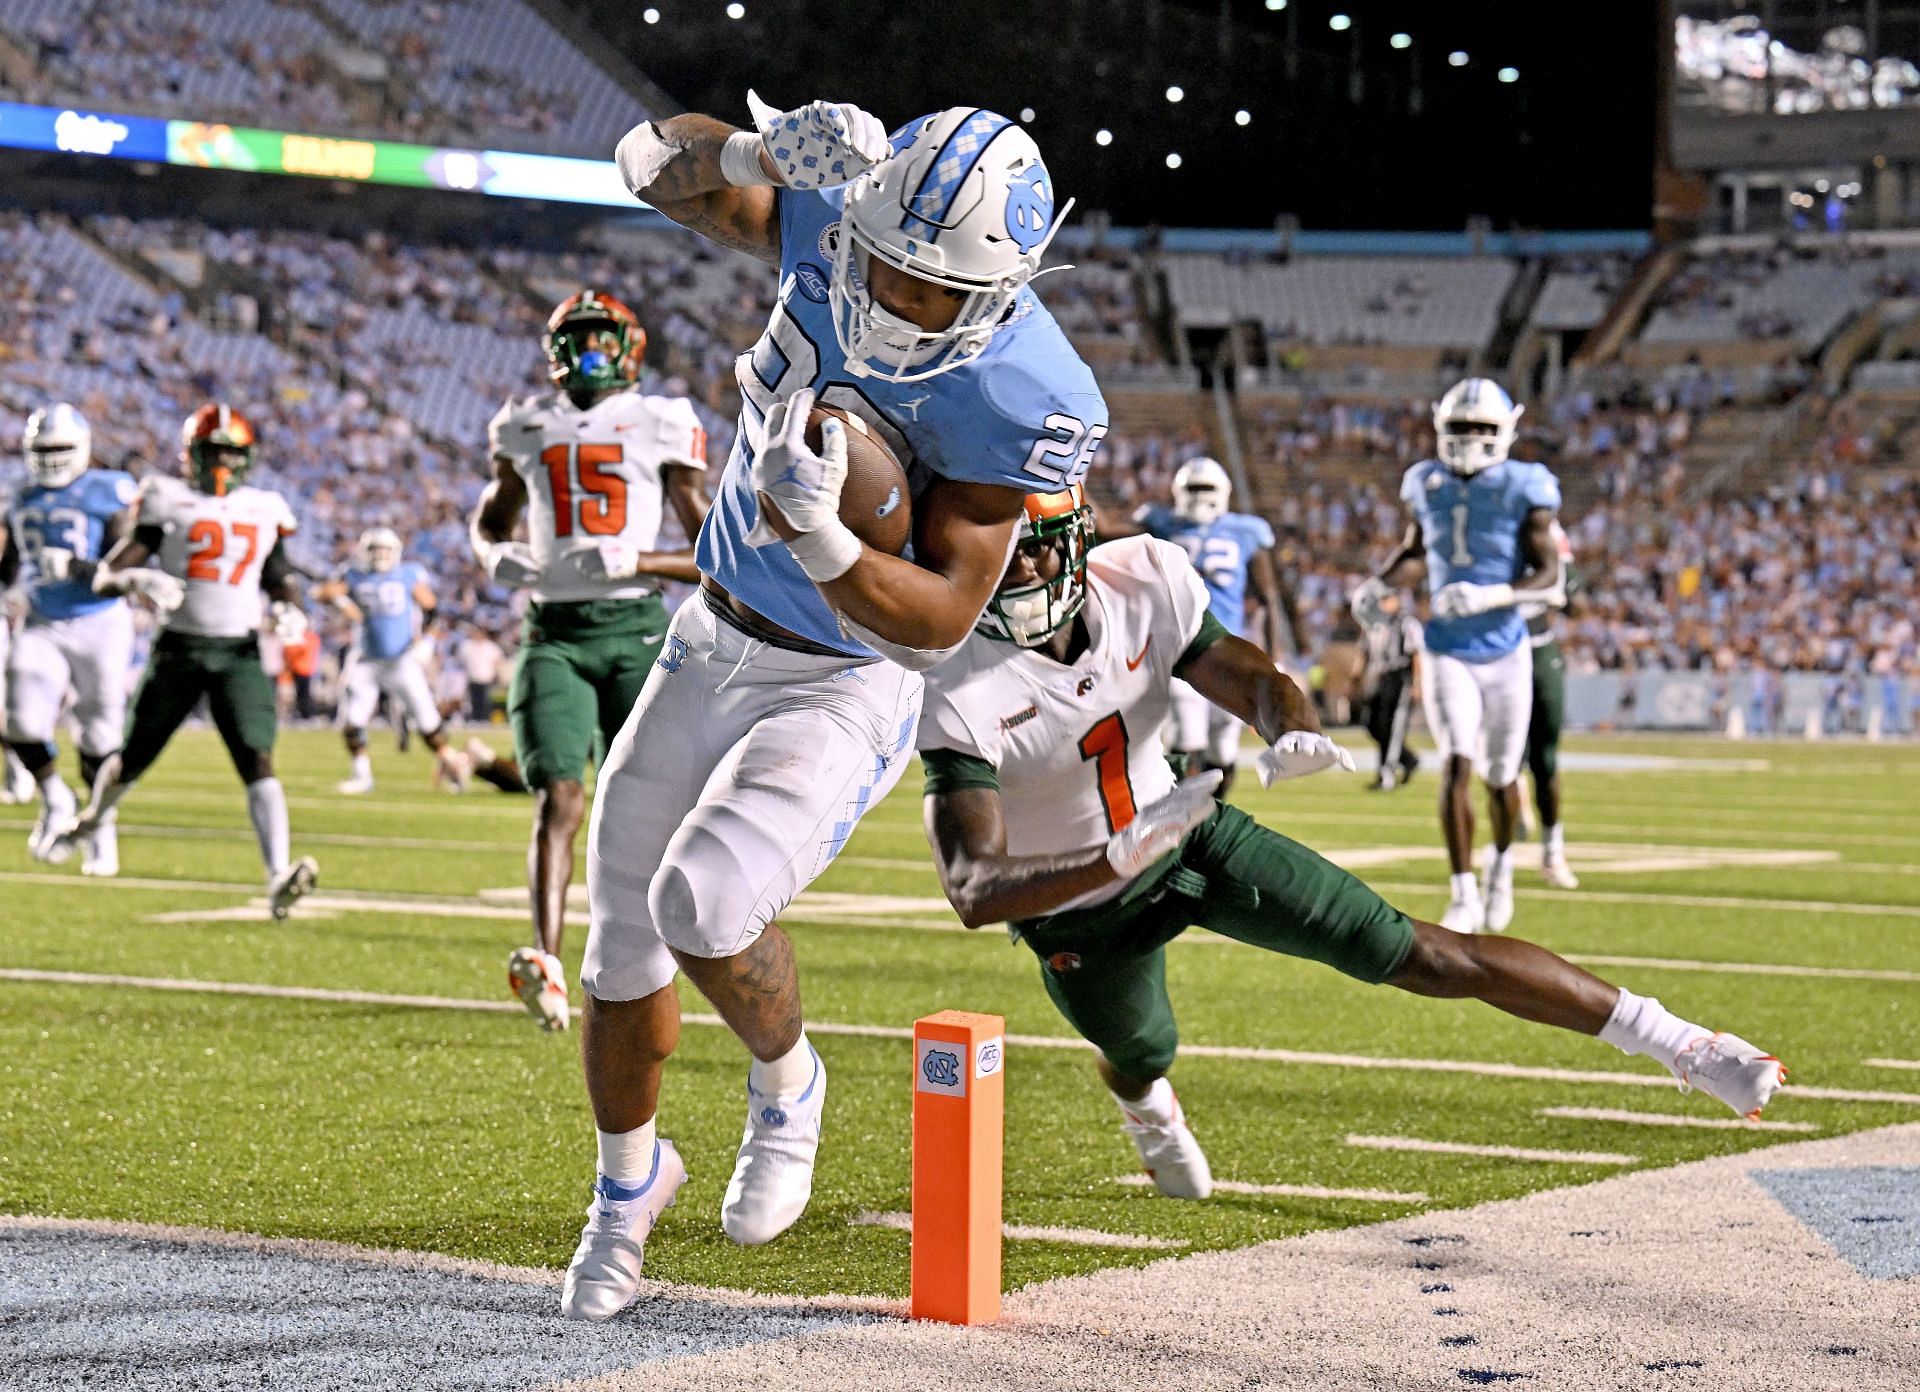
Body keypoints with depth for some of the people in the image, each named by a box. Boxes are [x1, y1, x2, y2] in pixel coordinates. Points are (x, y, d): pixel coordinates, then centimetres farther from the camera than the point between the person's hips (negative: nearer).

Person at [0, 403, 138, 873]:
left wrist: (75, 567, -29)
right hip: (42, 627, 4)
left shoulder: (110, 495, -9)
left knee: (99, 736, 3)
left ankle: (102, 829, 20)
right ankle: (56, 802, 16)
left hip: (99, 626, -4)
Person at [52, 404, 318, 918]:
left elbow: (280, 578, 18)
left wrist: (292, 611, -5)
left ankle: (279, 877, -27)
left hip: (240, 653, 1)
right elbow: (103, 578, -5)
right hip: (179, 649, -1)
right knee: (134, 759, 13)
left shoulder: (264, 510, 8)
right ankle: (92, 818, 45)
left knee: (258, 762, -16)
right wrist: (137, 579, -28)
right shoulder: (167, 503, -2)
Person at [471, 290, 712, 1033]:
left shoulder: (662, 425, 3)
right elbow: (490, 518, 29)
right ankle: (547, 961, -28)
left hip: (636, 629, -1)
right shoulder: (528, 426, 12)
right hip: (553, 632, 1)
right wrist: (499, 558, 5)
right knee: (558, 798, -15)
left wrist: (631, 562, -14)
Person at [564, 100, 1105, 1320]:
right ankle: (630, 1177, 40)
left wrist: (822, 540, -42)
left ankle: (786, 1085, 7)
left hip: (849, 690, -5)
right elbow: (661, 164, -3)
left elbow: (941, 622, -25)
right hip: (711, 645, 5)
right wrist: (756, 151, -24)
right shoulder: (826, 222, -17)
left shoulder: (1022, 405, -29)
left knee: (706, 906, -27)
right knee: (626, 939, 13)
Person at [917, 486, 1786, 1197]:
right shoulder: (957, 692, -33)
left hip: (1187, 831, 2)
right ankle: (1147, 1110, 67)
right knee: (1140, 1061, 26)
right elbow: (974, 892, -39)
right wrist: (1120, 857, -53)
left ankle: (1672, 1041, 3)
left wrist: (1291, 739, -40)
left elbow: (1258, 684, -14)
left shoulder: (1140, 584, -23)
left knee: (1418, 955, -4)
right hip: (1079, 912, -2)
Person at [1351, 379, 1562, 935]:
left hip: (1505, 653, -1)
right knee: (1456, 766, -15)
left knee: (1501, 777, 11)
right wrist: (1379, 585, 0)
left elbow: (1548, 573, -13)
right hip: (1447, 653, 1)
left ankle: (1501, 862, 41)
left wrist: (1489, 596, -28)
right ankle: (1463, 895, -10)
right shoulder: (1427, 484, 0)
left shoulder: (1524, 489, -10)